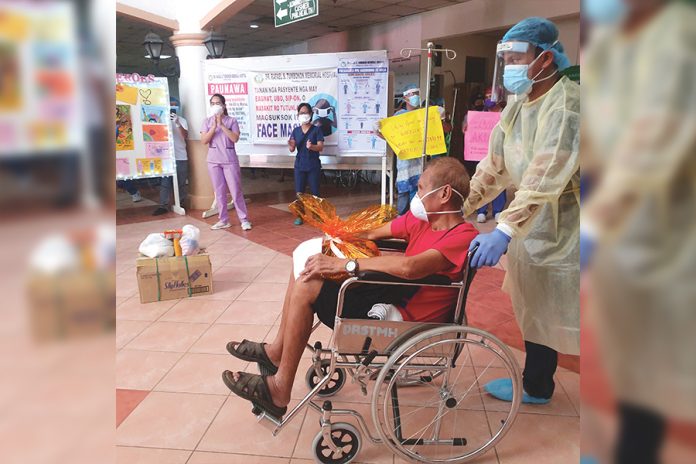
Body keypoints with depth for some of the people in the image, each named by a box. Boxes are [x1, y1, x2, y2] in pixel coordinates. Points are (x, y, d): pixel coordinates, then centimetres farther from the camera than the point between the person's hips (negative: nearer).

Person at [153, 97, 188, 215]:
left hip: (181, 156, 0)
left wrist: (178, 123, -21)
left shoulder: (182, 120, 6)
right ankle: (163, 206, -2)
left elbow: (185, 136, -7)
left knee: (181, 182, 4)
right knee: (165, 182, -3)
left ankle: (180, 205, 13)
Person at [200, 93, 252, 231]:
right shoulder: (207, 122, 6)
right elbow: (204, 140, -4)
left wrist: (222, 124, -15)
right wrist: (214, 126, -13)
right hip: (213, 161, 3)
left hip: (230, 161, -3)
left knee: (236, 191, -2)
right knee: (219, 192, 7)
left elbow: (235, 138, -13)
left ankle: (244, 220, 4)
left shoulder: (232, 120, 0)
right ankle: (223, 220, 15)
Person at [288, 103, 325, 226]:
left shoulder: (317, 129, -4)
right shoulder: (296, 131, 7)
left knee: (315, 192, 1)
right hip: (299, 165, 3)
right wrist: (290, 145, -20)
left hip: (313, 166, -3)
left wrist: (311, 146, -32)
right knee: (299, 192, 4)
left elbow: (320, 147, -12)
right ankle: (300, 216, 14)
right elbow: (292, 149, 4)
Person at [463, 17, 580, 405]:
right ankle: (536, 384, 32)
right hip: (532, 221, 8)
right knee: (534, 306, 16)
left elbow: (544, 180, -30)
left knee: (548, 311, 2)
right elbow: (494, 164, 8)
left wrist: (505, 232, -36)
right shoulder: (519, 104, 7)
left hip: (563, 225, -8)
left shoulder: (567, 104, -20)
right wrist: (461, 209, 2)